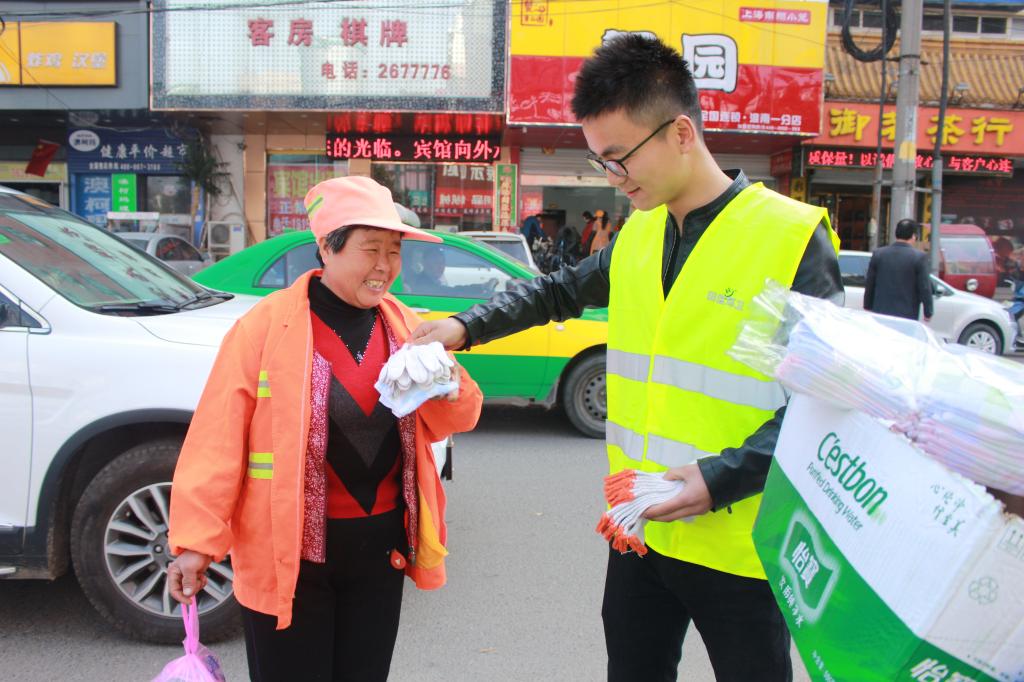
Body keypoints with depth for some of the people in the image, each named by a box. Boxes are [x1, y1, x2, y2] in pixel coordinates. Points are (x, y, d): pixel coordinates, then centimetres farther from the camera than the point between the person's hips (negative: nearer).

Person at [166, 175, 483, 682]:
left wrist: (449, 392, -13)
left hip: (380, 543, 5)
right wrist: (196, 539, -15)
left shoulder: (404, 325, 2)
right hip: (286, 550, -5)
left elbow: (441, 425, 8)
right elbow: (219, 439, -13)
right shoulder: (265, 325, -13)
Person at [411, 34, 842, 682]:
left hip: (743, 544, -5)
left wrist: (722, 479, -23)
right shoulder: (637, 236, 5)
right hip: (640, 531, 5)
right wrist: (467, 326, 11)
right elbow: (560, 291, 22)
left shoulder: (793, 236, -13)